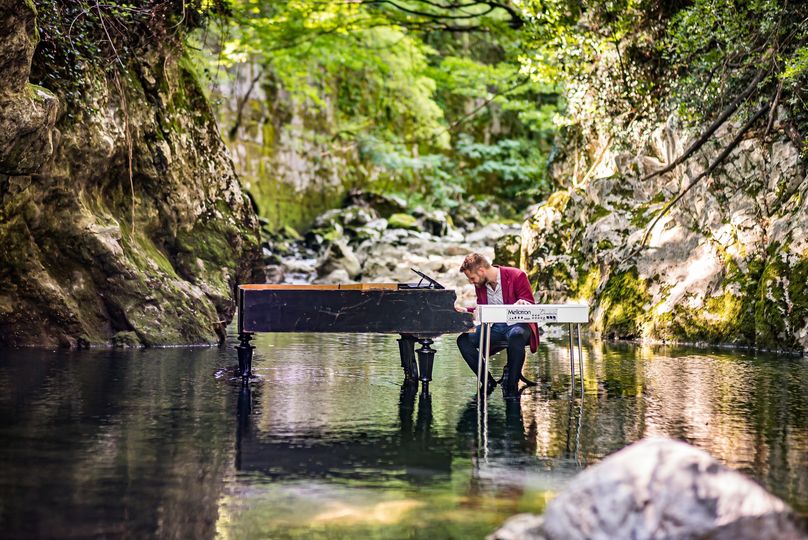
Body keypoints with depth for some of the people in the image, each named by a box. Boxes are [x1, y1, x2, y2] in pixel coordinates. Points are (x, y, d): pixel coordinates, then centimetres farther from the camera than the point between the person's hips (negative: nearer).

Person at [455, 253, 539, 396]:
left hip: (517, 324, -6)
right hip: (494, 328, 6)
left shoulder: (517, 276, -11)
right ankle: (488, 381, -7)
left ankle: (511, 385, -26)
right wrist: (466, 311, 2)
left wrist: (522, 303, -31)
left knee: (516, 336, -41)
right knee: (463, 340, -17)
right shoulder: (480, 284, 6)